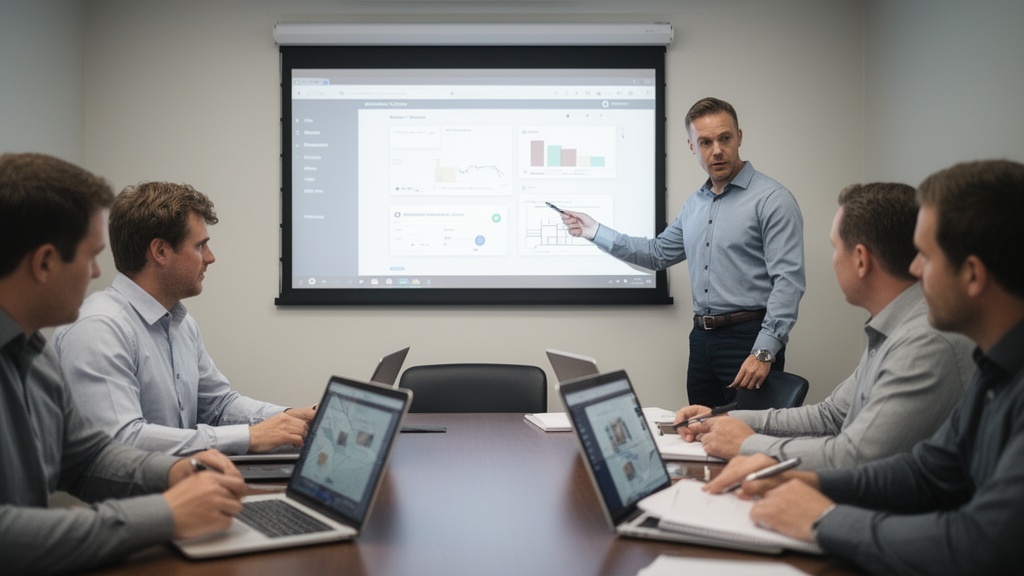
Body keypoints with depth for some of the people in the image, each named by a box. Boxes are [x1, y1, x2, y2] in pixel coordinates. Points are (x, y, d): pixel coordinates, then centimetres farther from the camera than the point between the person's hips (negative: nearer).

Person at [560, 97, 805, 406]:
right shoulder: (695, 204, 15)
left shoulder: (772, 199, -9)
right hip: (702, 339, 7)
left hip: (749, 338, -7)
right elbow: (658, 252, 26)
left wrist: (764, 351, -24)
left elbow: (788, 280, -16)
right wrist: (594, 231, 22)